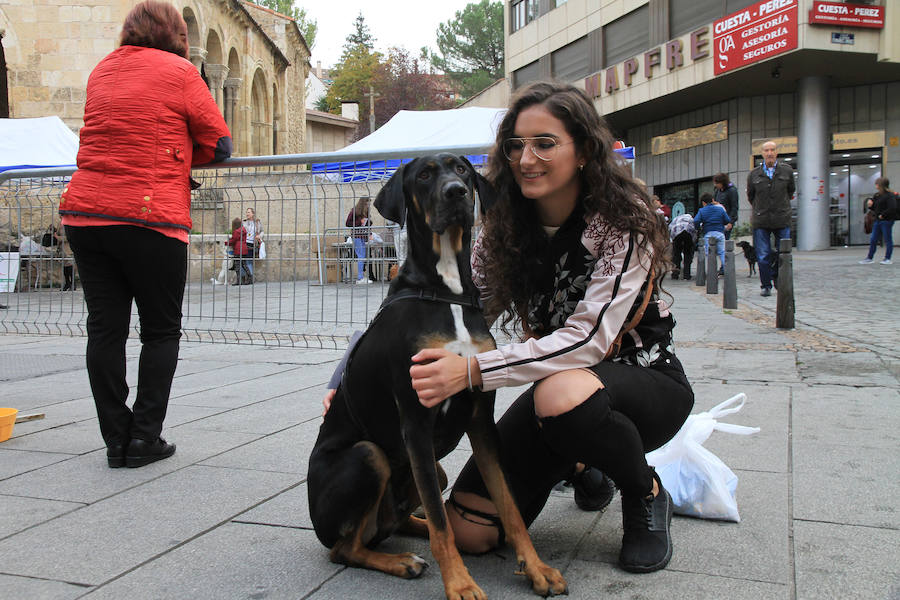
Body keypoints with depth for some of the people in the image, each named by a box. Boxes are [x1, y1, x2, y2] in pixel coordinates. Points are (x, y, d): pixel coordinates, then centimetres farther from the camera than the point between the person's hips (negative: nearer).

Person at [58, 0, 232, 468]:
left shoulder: (102, 70, 18)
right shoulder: (180, 72, 1)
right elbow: (219, 145, 2)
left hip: (84, 214, 5)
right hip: (150, 218, -5)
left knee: (105, 329, 7)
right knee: (161, 331, 6)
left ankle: (116, 439, 11)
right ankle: (144, 437, 6)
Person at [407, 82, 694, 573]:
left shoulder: (622, 223, -21)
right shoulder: (504, 227, -4)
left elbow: (589, 338, -30)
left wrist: (471, 370, -39)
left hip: (644, 380, -5)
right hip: (554, 381, 5)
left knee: (564, 394, -41)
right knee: (468, 532, -7)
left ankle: (646, 495, -7)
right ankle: (581, 465, 20)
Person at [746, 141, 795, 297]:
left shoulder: (787, 171, 3)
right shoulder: (754, 174, 3)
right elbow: (750, 196, 17)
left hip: (782, 220, 0)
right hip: (761, 221, 0)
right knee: (763, 256, -1)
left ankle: (780, 283, 22)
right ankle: (765, 286, 11)